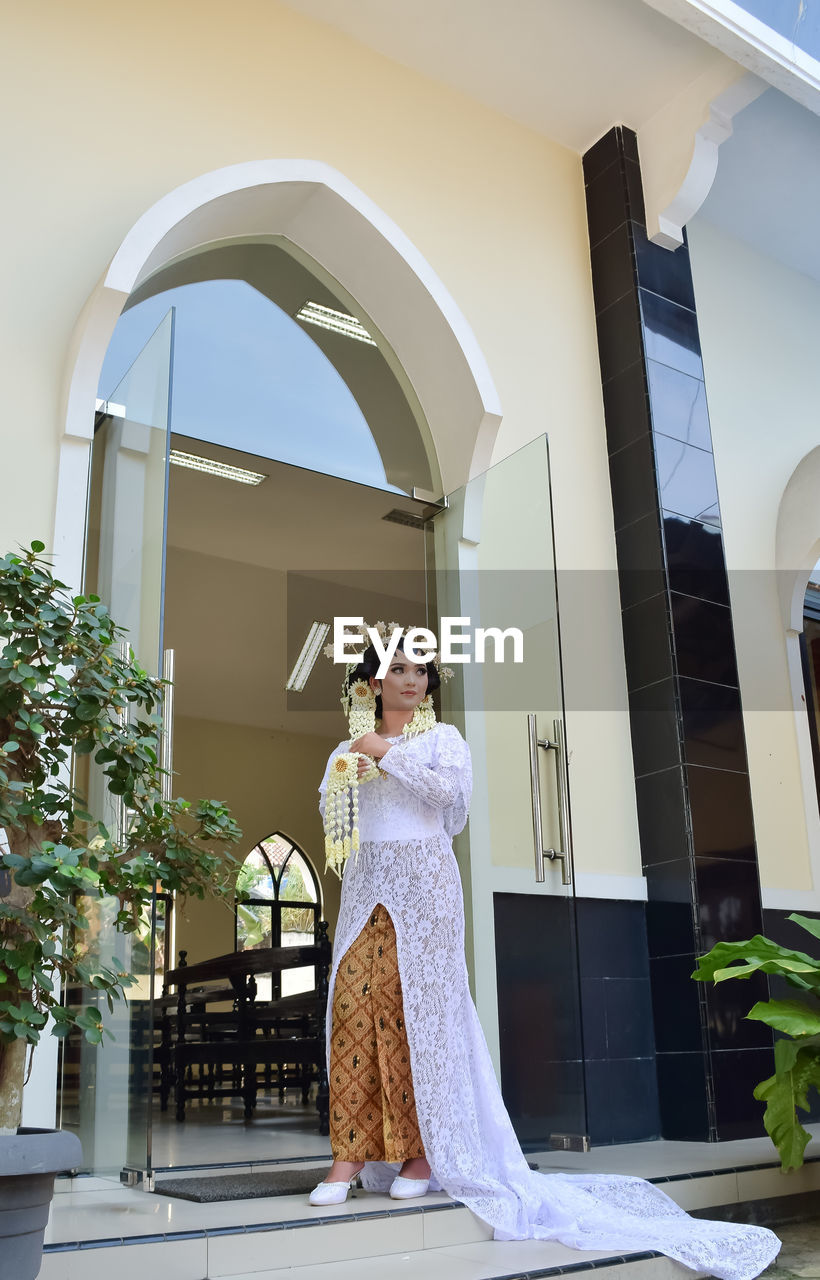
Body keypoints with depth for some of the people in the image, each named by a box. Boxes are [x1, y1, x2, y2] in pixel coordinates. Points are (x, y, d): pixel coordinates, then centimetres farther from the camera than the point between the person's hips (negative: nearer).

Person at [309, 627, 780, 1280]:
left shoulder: (441, 736, 4)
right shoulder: (349, 747, 16)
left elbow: (452, 789, -14)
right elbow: (328, 813, 15)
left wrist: (388, 753, -15)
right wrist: (345, 770, -1)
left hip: (424, 882, -3)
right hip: (366, 885, 4)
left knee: (419, 1005, -5)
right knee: (353, 1002, -5)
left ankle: (425, 1152, 5)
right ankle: (352, 1154, 0)